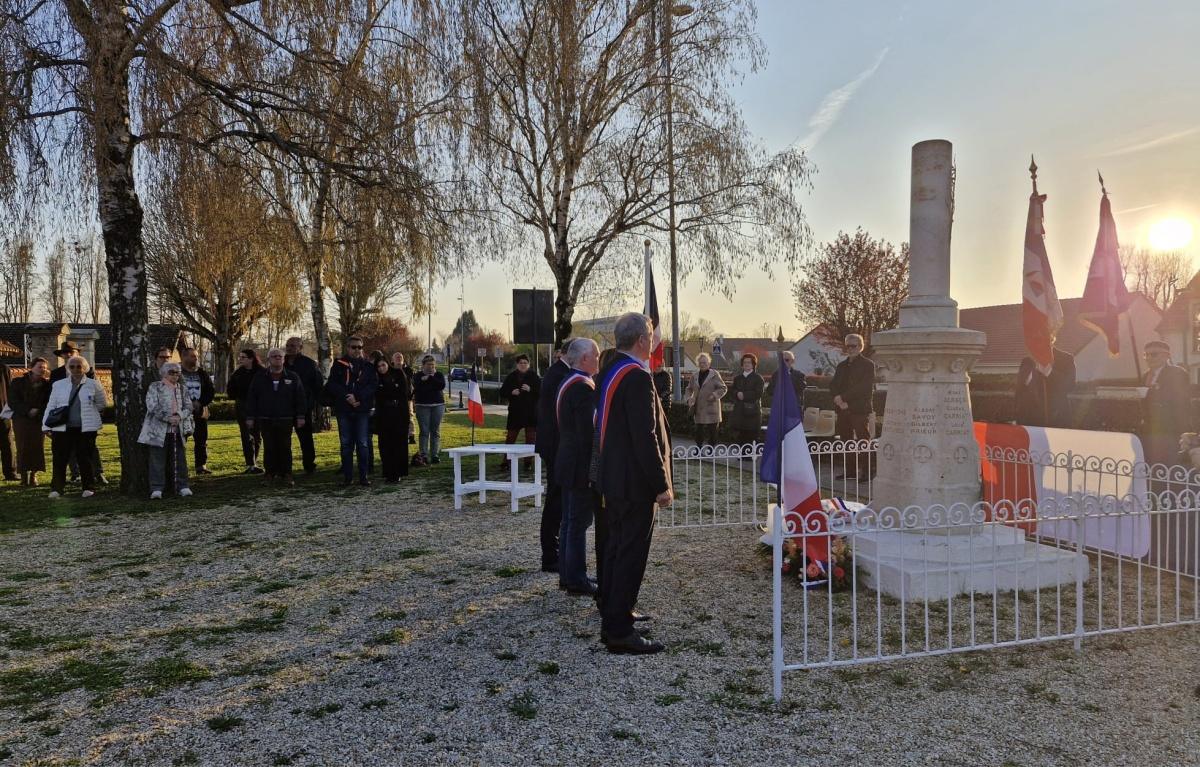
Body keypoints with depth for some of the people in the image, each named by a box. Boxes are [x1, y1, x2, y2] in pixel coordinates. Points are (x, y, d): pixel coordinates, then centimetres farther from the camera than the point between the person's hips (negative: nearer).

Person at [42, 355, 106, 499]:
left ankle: (89, 488, 13)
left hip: (86, 428, -1)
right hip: (62, 428, 2)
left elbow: (102, 403, 14)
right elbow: (51, 406, 7)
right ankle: (56, 488, 9)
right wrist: (46, 425, 1)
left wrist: (87, 412, 9)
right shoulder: (58, 385, 6)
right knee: (59, 459, 1)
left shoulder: (93, 385, 2)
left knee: (85, 459, 3)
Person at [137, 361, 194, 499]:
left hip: (178, 429, 4)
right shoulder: (155, 387, 0)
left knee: (180, 458, 7)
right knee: (157, 459, -3)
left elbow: (188, 406, 6)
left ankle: (183, 486, 14)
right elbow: (152, 407, -11)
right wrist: (168, 418, -18)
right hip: (159, 429, -4)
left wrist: (179, 416, -13)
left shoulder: (181, 388, 12)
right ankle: (156, 489, 1)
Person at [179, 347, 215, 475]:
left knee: (201, 440, 6)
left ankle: (201, 465, 12)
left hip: (200, 412, 4)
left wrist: (200, 403, -5)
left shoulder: (202, 373, 11)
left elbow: (211, 391, 11)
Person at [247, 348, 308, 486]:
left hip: (285, 420, -1)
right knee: (269, 448, 3)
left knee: (285, 448, 0)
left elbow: (301, 398, 5)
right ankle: (269, 472, 12)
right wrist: (250, 417, 3)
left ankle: (286, 474, 5)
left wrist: (301, 416, -1)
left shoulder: (292, 377, 5)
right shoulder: (259, 377, 7)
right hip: (265, 420, 1)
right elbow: (251, 398, 8)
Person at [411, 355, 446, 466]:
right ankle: (423, 455, -4)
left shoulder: (439, 375, 9)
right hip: (422, 406, -2)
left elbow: (442, 385, -10)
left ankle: (435, 455, 5)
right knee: (424, 431, -5)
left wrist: (430, 378, -11)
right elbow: (416, 387, -12)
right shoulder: (418, 376, 5)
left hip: (438, 405, 2)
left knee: (436, 431, 2)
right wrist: (433, 386, -14)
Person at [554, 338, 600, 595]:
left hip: (567, 464, 10)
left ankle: (567, 575, 23)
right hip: (582, 465, -10)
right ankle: (576, 579, 6)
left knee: (569, 521, 14)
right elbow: (588, 433, -23)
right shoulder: (584, 388, -19)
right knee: (579, 522, -2)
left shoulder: (567, 383, 12)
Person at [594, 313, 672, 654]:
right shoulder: (638, 377, -19)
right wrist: (661, 485, -16)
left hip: (612, 477, 10)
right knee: (631, 553, -2)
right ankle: (619, 631, 5)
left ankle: (612, 615, 29)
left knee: (615, 547, 18)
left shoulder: (609, 373, 10)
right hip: (634, 481, -10)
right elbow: (645, 436, -22)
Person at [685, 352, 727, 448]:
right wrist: (689, 398, 5)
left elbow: (723, 388, -4)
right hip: (698, 409, 4)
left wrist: (715, 395, -18)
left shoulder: (714, 375, -4)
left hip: (711, 409, -4)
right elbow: (689, 389, 22)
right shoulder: (695, 376, 11)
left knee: (712, 432, 0)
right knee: (699, 432, 7)